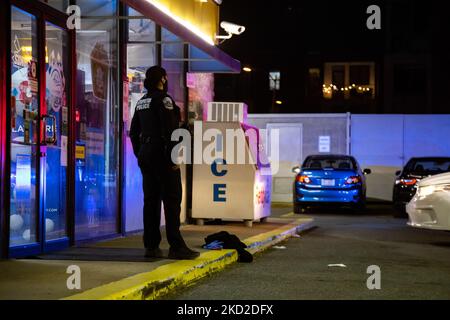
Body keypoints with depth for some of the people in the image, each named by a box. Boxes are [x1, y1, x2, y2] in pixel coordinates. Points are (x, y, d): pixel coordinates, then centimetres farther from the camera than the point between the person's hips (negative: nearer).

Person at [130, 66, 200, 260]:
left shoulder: (141, 102, 15)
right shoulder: (163, 99, -10)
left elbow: (133, 132, 18)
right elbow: (169, 130, -18)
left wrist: (140, 155, 21)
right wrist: (174, 158, -17)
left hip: (146, 155, 8)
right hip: (162, 155, -8)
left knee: (151, 200, 8)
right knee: (172, 200, -7)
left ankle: (151, 246, 8)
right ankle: (176, 247, -9)